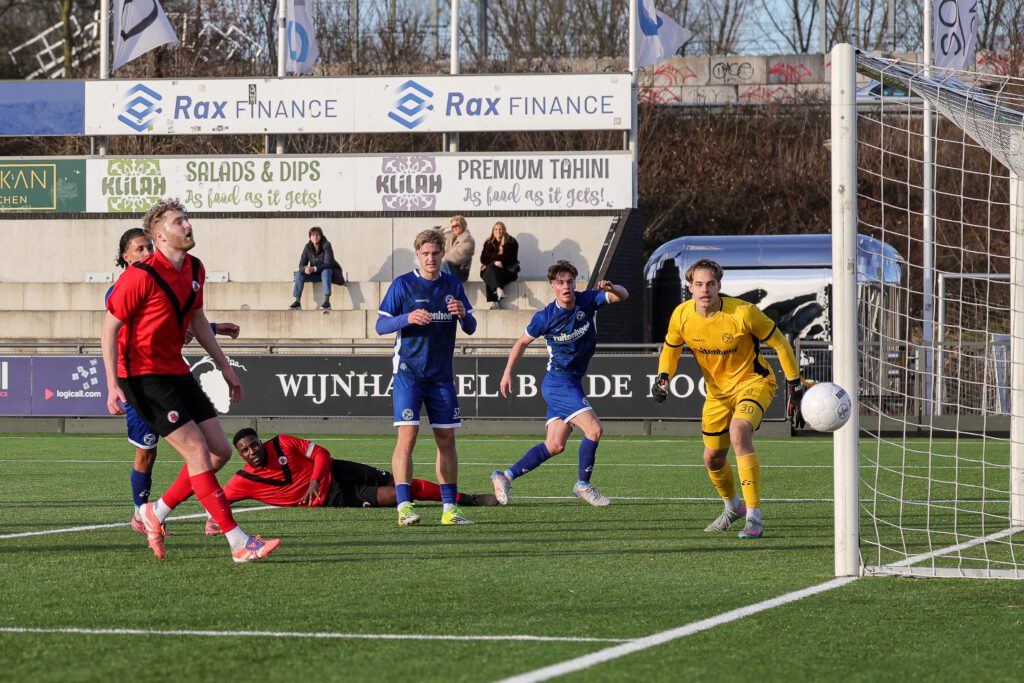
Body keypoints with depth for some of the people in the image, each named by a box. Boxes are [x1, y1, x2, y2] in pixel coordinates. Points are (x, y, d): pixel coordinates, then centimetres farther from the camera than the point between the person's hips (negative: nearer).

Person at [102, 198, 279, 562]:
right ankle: (239, 543, -15)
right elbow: (110, 328, -13)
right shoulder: (141, 276, -18)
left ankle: (156, 513, 18)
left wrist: (224, 366, 21)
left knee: (220, 450, 2)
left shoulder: (195, 270, 7)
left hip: (176, 371, 9)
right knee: (198, 452, -15)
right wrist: (113, 385, -19)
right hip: (143, 375, -9)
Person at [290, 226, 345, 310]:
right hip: (315, 274, 5)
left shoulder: (326, 246, -20)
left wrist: (314, 269, -40)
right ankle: (297, 302, -21)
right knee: (299, 273, -17)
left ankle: (327, 301, -47)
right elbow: (301, 264, -7)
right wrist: (305, 269, -32)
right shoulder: (308, 247, -7)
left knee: (325, 271, -38)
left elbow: (328, 264, -28)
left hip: (329, 272, -5)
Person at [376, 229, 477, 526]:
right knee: (407, 435, -14)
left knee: (446, 439, 7)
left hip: (441, 375, 4)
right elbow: (381, 325, -3)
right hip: (409, 372, -4)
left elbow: (471, 328, 11)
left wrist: (463, 314, -12)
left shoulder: (452, 285, 8)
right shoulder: (403, 285, -3)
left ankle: (450, 508, 14)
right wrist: (408, 318, -21)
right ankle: (404, 506, -16)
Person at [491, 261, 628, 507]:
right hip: (558, 382, -6)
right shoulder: (546, 317, -11)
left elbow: (623, 295, -12)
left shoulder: (587, 301, -3)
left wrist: (612, 289, -34)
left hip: (572, 382, 6)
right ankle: (583, 485, -2)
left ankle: (505, 476, 13)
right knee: (594, 429, -17)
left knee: (554, 445, 6)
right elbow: (523, 342, 5)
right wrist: (508, 372, 3)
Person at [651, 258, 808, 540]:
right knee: (712, 458, 12)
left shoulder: (743, 313, -25)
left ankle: (754, 518, -30)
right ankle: (733, 507, 46)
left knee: (739, 432, -32)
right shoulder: (682, 315, -13)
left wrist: (795, 387, -10)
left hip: (753, 382, -6)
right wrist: (663, 377, -11)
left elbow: (779, 344, -13)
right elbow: (671, 347, 8)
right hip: (717, 390, 6)